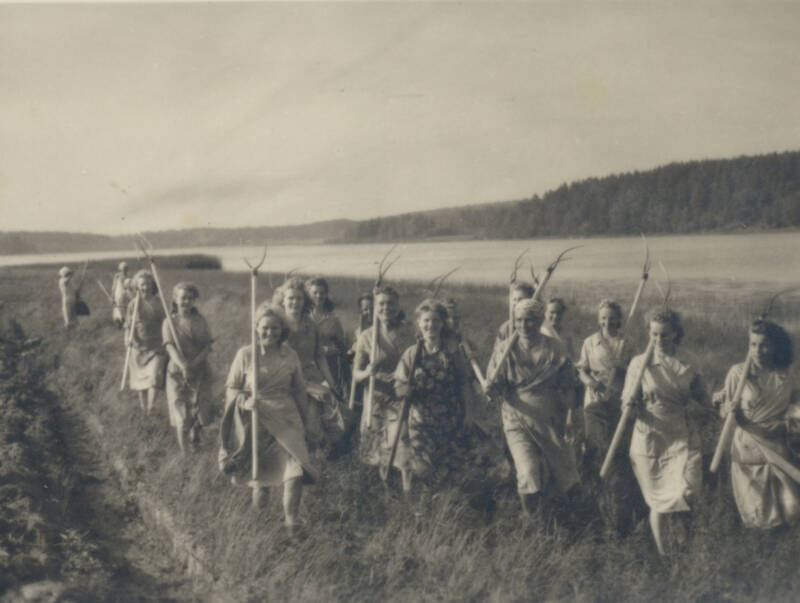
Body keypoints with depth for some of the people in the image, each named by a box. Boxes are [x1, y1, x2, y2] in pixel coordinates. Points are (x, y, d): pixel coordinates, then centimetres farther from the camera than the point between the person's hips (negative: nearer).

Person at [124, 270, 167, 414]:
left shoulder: (158, 303, 0)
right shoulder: (133, 304, 0)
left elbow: (165, 323, 6)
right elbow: (128, 325, 2)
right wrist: (129, 338, -16)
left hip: (156, 346, -1)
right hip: (139, 346, 1)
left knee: (155, 376, -16)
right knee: (141, 380, 12)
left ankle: (150, 408, -12)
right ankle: (143, 408, 30)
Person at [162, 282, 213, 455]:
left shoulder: (200, 321, 4)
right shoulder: (169, 322, -3)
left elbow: (207, 345, -1)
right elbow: (170, 347, -15)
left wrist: (194, 363, -19)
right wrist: (182, 366, -32)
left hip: (200, 371, 2)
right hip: (177, 371, -2)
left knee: (201, 409, 4)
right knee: (181, 412, -3)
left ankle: (195, 435, 36)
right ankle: (183, 451, 8)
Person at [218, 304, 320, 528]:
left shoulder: (290, 356, 3)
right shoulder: (245, 354, -3)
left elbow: (299, 391, 14)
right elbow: (230, 388, 2)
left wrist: (308, 421, 18)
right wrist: (245, 402, -18)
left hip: (287, 419, 1)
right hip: (256, 419, -1)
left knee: (296, 468, -14)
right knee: (260, 469, 9)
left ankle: (291, 519, -2)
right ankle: (258, 485, 46)